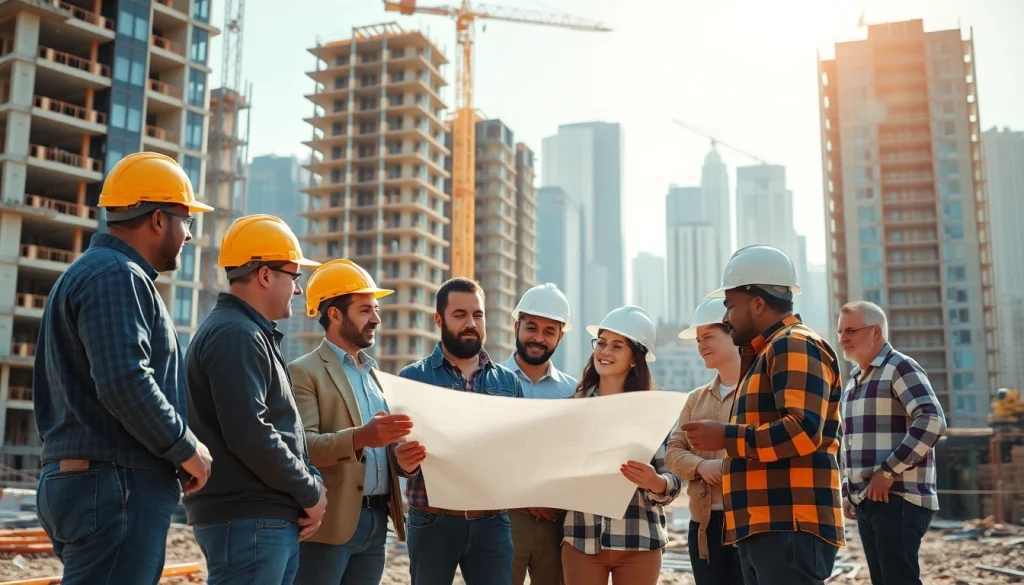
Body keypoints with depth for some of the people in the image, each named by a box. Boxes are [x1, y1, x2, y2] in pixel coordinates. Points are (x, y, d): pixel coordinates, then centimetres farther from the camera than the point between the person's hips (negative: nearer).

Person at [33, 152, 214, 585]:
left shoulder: (86, 272, 21)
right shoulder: (117, 276, -12)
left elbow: (58, 390, 26)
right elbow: (125, 384, -24)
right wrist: (186, 448, -13)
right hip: (116, 484, -11)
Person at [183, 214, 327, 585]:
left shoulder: (254, 335, 19)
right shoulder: (235, 335, -14)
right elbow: (249, 435, -23)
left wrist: (310, 483, 6)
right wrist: (310, 491, -12)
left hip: (271, 519, 10)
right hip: (248, 520, -10)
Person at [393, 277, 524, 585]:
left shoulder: (509, 381, 9)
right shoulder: (413, 378, 1)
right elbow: (398, 448, -5)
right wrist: (405, 462, -27)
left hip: (493, 521, 2)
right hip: (433, 521, -2)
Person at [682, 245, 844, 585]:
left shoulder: (796, 346, -9)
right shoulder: (769, 353, 24)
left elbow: (803, 431, -21)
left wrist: (726, 437, -16)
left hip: (790, 528, -10)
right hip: (766, 527, 10)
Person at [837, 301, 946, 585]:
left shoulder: (900, 367, -6)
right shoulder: (853, 381, 19)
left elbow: (932, 421, -20)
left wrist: (888, 471, -20)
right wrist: (847, 490, 16)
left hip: (898, 500, -8)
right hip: (867, 501, 8)